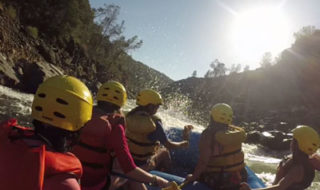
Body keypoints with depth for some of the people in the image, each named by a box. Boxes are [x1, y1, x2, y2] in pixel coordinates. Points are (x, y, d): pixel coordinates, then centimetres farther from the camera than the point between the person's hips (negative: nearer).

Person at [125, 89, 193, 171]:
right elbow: (168, 145, -16)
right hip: (143, 164, -5)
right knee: (164, 151, 20)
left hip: (127, 160, 5)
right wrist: (183, 144, 1)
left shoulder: (130, 116, -8)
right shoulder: (154, 123, -24)